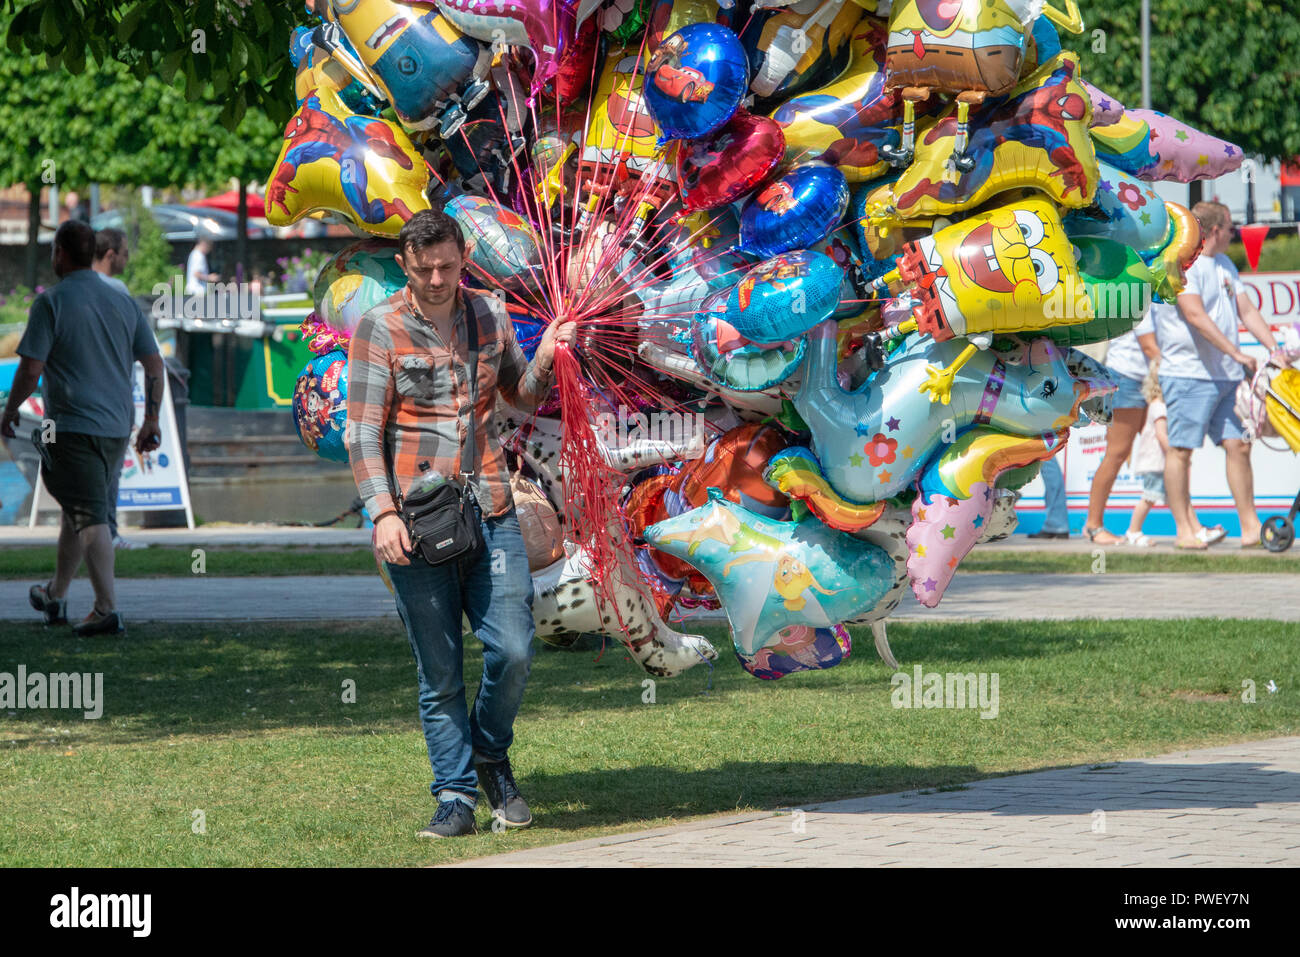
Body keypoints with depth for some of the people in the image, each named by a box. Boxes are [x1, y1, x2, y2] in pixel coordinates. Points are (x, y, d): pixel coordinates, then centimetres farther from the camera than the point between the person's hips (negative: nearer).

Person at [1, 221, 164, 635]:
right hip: (117, 427, 6)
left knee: (90, 518, -8)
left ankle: (108, 609, -16)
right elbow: (154, 363, 8)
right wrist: (151, 421, 14)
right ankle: (55, 597, 33)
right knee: (77, 510, 20)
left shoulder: (51, 303, -8)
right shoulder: (123, 303, 9)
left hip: (72, 426, -6)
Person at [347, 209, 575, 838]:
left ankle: (490, 752, 21)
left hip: (490, 513, 3)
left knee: (512, 650, -6)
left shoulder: (490, 315, 10)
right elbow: (363, 432, -5)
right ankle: (455, 794, 10)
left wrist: (543, 359, 2)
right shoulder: (380, 328, -1)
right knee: (440, 673, 0)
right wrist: (383, 512, -17)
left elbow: (521, 397, 24)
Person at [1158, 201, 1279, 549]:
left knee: (1238, 445, 3)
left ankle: (1250, 527, 5)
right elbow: (1196, 316, -19)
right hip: (1188, 373, -8)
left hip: (1224, 376, 8)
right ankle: (1184, 529, 0)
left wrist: (1275, 350, 4)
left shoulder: (1225, 266, 18)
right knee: (1181, 450, -4)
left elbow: (1247, 311, 17)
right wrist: (1236, 353, -22)